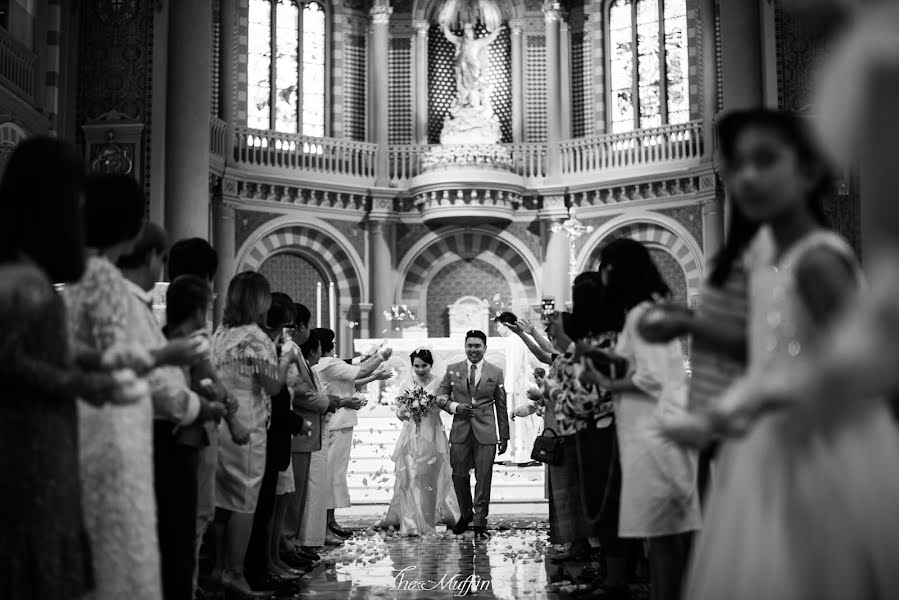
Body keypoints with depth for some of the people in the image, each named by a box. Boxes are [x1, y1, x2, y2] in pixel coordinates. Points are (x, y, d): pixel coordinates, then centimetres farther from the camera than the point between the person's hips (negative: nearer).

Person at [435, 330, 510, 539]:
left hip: (486, 434, -1)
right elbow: (440, 396, 11)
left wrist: (504, 436, 8)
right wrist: (454, 406, -10)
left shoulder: (496, 373, 6)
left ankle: (479, 522, 10)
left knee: (483, 478, -1)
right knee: (459, 476, 6)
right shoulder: (452, 370, 8)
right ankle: (466, 514, 28)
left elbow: (501, 406, 9)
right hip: (460, 432, 1)